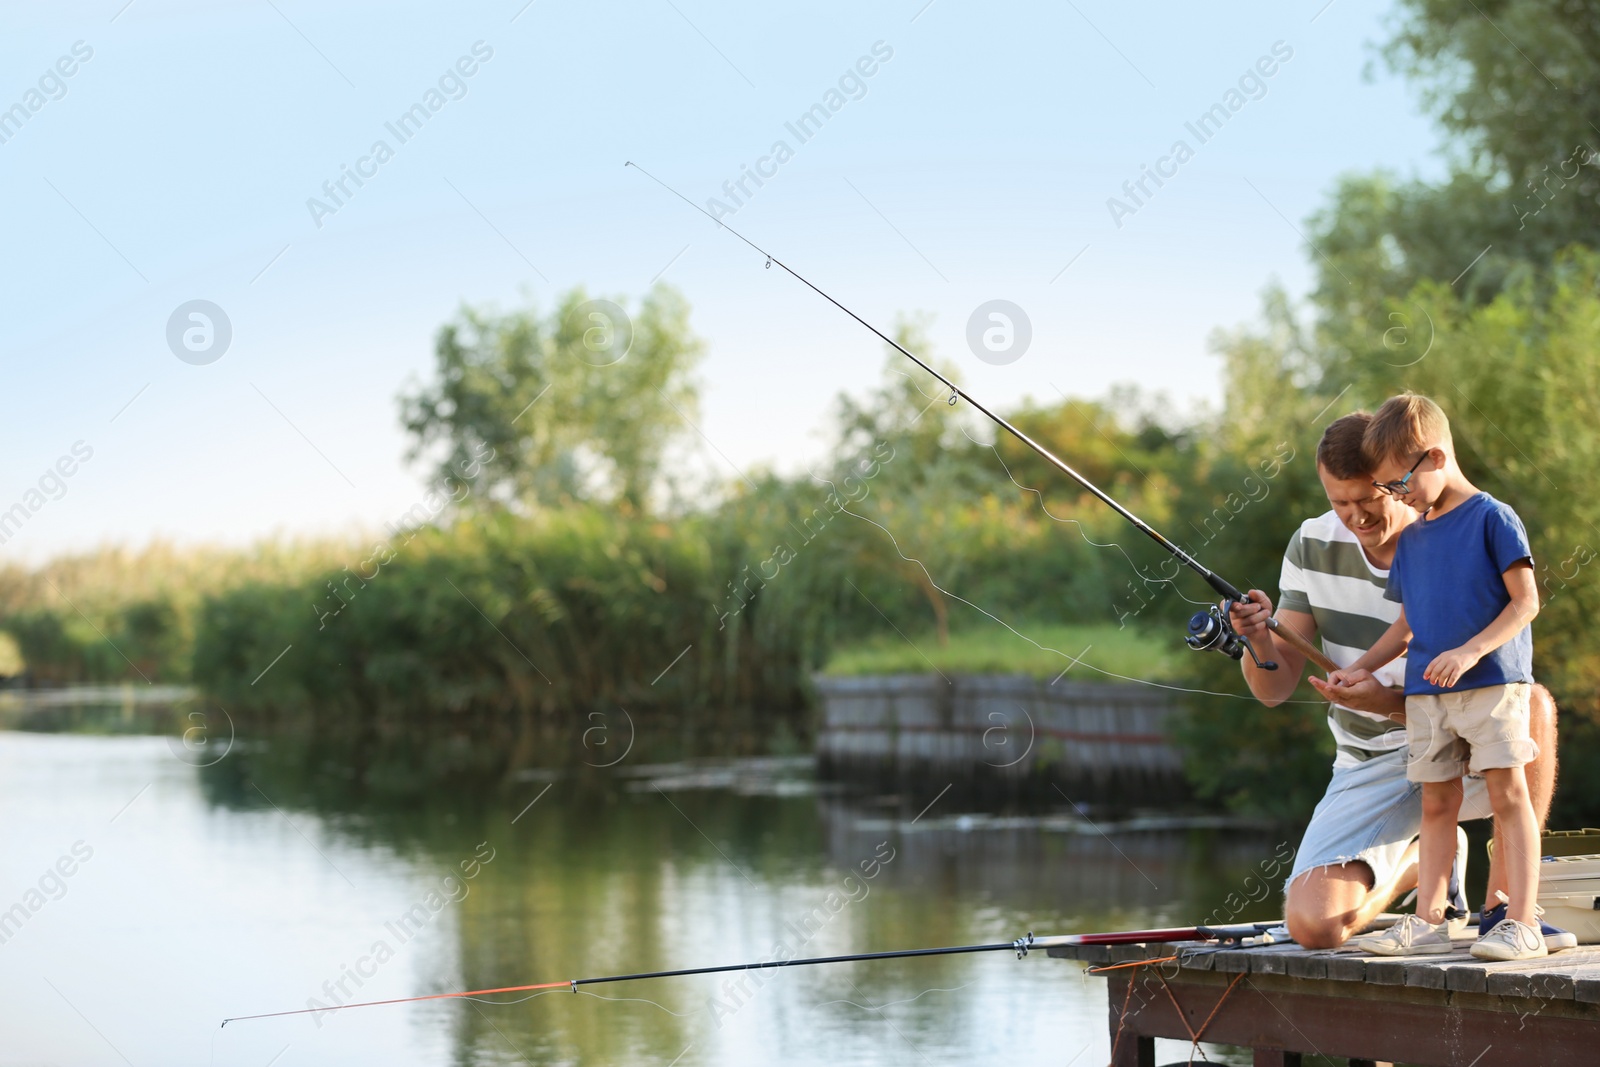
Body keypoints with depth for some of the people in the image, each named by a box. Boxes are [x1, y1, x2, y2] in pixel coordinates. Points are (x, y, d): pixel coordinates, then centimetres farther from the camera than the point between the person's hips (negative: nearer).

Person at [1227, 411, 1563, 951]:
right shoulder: (1312, 546, -2)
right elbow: (1274, 690, -1)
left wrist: (1390, 702, -35)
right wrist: (1260, 640, -25)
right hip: (1369, 767, 3)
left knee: (1532, 704, -36)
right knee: (1312, 926, -17)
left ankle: (1504, 903, -23)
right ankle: (1423, 856, 17)